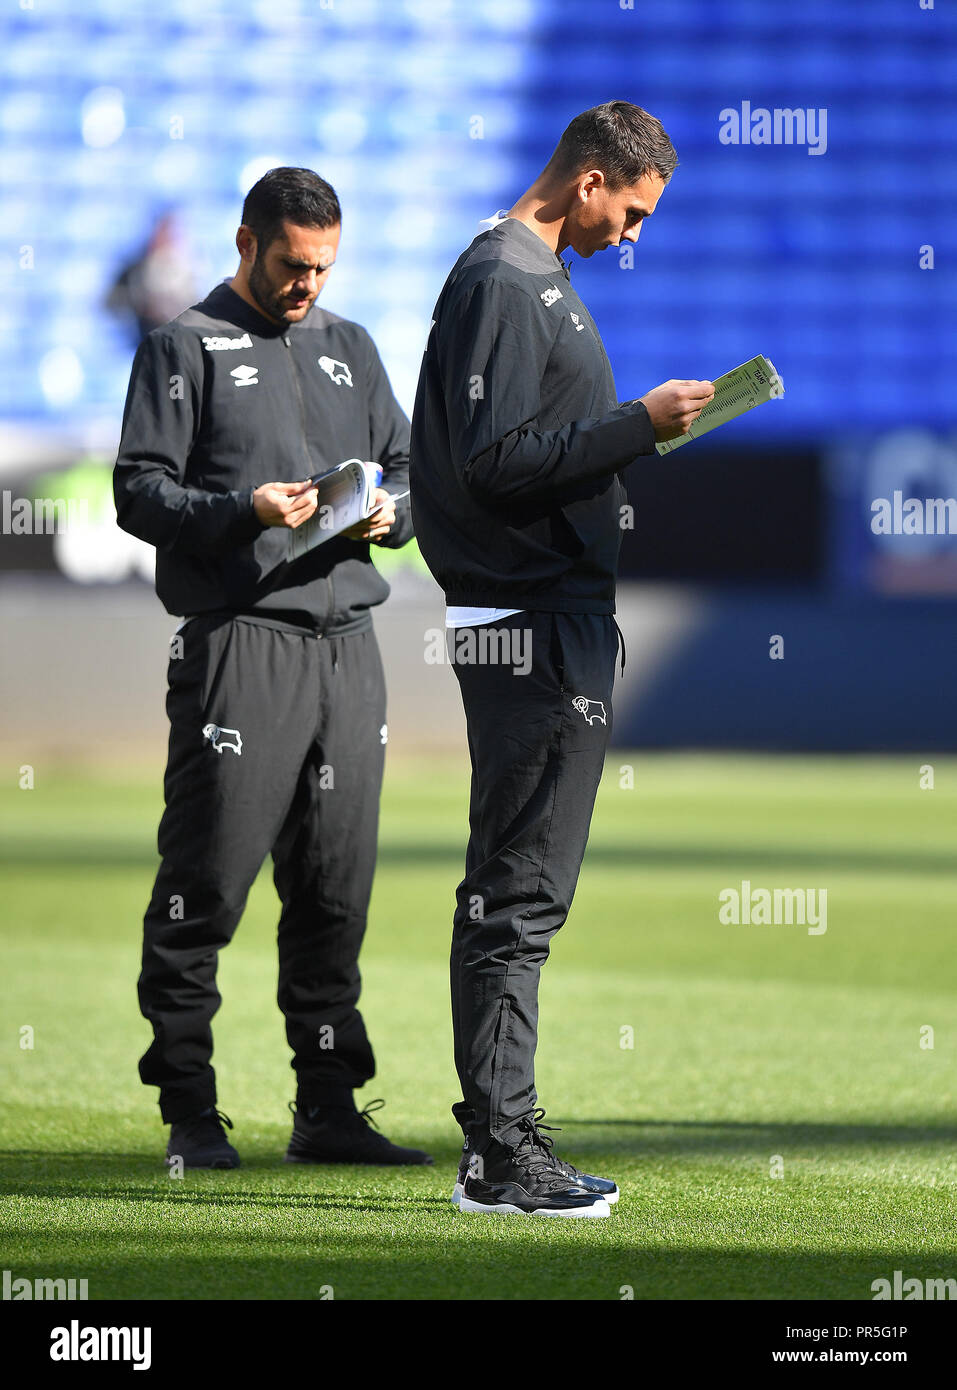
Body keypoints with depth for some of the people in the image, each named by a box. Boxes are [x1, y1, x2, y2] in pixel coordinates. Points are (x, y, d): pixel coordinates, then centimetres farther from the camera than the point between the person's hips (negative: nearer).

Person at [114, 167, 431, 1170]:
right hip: (239, 644, -6)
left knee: (337, 887, 7)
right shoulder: (185, 349, 2)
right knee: (207, 883, -5)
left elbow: (404, 467, 23)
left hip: (347, 644, 6)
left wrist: (386, 513, 0)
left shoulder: (350, 348, 20)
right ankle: (189, 1111, 1)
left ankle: (328, 1107, 13)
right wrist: (246, 510, -19)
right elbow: (140, 490, -4)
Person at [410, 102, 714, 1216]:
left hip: (557, 617, 11)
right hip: (531, 623, -11)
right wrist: (638, 426, -19)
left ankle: (497, 1142, 15)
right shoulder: (502, 282, -13)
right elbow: (494, 460, -21)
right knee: (520, 889, -9)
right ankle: (501, 1153, -8)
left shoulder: (534, 277, 19)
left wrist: (642, 425, 14)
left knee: (513, 888, 11)